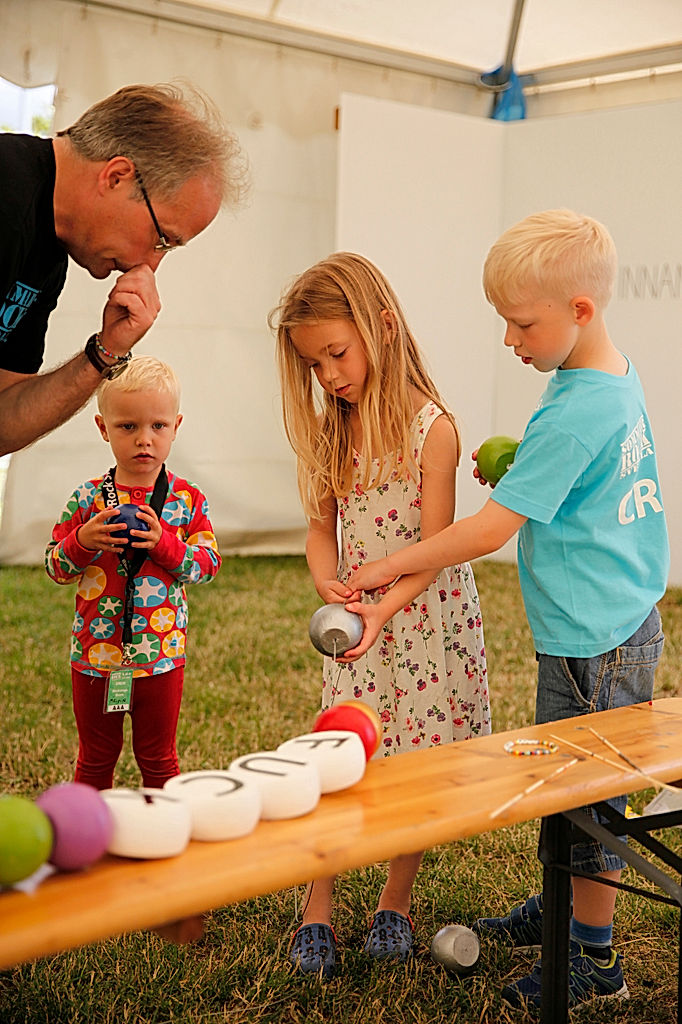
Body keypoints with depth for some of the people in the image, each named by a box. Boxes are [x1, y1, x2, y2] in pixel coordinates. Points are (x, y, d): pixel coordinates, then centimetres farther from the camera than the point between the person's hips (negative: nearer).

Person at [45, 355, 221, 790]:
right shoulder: (87, 498, -4)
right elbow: (54, 567, 0)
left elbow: (209, 563, -6)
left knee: (158, 758, 14)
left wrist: (163, 543, -21)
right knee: (96, 758, 17)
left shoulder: (188, 499, -5)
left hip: (161, 655, -1)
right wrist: (82, 541, -20)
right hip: (95, 655, 1)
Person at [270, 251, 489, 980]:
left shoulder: (431, 427, -14)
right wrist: (328, 586, -15)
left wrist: (380, 609, -30)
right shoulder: (327, 432, 2)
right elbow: (321, 529, 6)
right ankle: (318, 906, 15)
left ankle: (396, 901, 24)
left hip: (427, 616, -4)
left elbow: (432, 549, -16)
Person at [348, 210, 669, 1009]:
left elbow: (490, 529, -21)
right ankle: (561, 909, 38)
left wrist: (389, 569, -12)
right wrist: (518, 468, 5)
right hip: (621, 621, 10)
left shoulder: (572, 415, -24)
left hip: (594, 642, -10)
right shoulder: (618, 376, 6)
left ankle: (595, 959, 19)